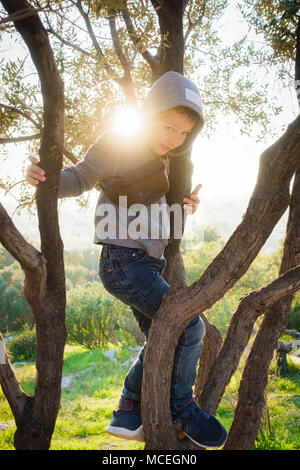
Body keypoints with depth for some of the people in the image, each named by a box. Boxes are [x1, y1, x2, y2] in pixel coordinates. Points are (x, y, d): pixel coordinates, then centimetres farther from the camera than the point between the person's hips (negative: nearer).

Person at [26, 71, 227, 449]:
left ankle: (128, 415, 23)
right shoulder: (118, 144, -10)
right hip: (123, 262, -10)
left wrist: (185, 206, 4)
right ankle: (181, 410, 6)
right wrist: (45, 177, -29)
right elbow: (79, 179, -9)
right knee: (189, 326, -13)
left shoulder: (161, 159, 15)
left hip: (146, 264, 10)